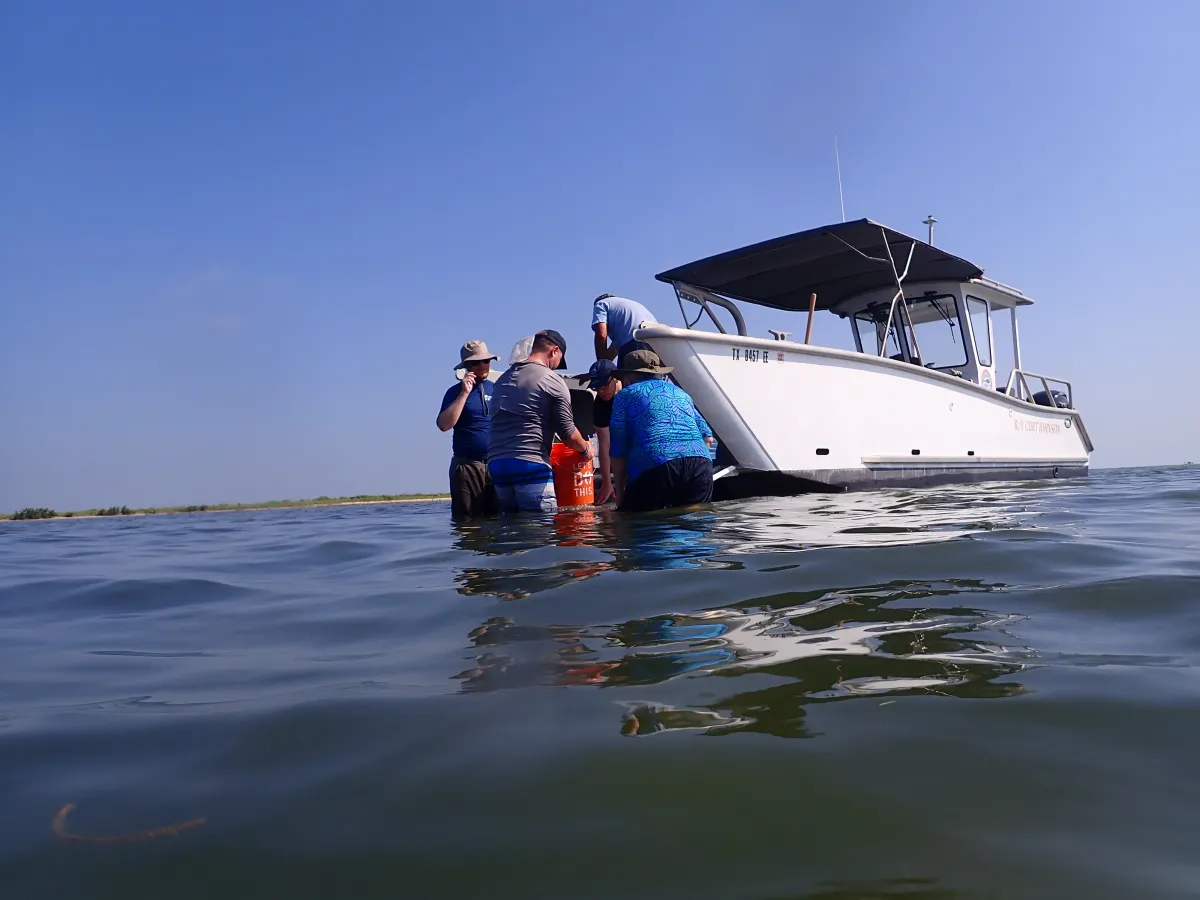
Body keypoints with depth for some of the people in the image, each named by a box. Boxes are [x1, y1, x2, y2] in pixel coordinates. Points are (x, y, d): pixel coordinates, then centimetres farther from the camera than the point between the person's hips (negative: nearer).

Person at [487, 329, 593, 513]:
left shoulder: (504, 378, 18)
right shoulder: (552, 380, -1)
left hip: (496, 463, 7)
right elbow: (567, 432, -2)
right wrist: (585, 448, 18)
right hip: (530, 464, -7)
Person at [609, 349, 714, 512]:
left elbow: (618, 450, 9)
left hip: (655, 468, -5)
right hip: (701, 463, 5)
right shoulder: (680, 392, 32)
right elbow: (707, 437, 27)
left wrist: (620, 494, 13)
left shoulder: (626, 394, 16)